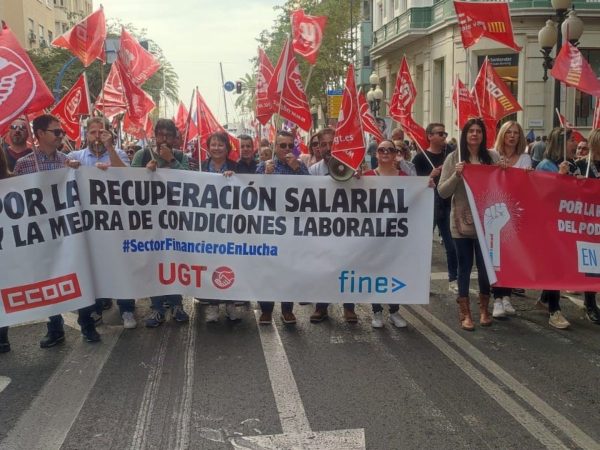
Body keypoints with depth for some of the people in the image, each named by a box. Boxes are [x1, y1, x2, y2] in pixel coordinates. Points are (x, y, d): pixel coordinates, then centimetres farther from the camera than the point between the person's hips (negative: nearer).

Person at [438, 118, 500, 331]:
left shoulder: (493, 157, 4)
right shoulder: (454, 158, -1)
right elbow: (442, 192, -3)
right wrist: (456, 175, -17)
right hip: (462, 221, -1)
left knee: (485, 265, 6)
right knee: (465, 266, 6)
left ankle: (484, 308, 25)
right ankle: (465, 312, 16)